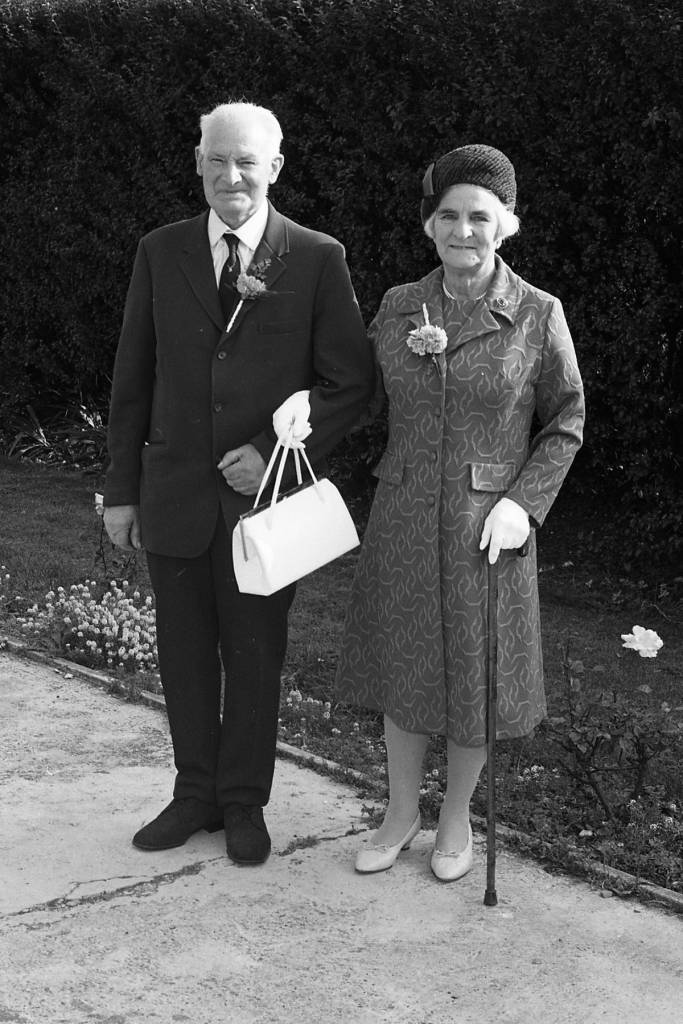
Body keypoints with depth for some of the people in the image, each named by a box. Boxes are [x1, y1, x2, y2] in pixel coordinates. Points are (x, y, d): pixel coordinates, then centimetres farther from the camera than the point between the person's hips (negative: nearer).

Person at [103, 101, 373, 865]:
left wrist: (275, 452, -14)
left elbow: (350, 383, -4)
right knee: (184, 654, 12)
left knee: (255, 656, 10)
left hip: (265, 492, -2)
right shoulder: (160, 254, 3)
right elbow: (132, 379, 7)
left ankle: (244, 802, 28)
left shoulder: (317, 259, -4)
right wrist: (122, 488, 4)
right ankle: (196, 793, 30)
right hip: (176, 493, 2)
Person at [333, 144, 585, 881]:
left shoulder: (538, 315, -7)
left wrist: (524, 502, -13)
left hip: (488, 524, -2)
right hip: (403, 520, 3)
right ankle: (400, 812, 31)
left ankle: (457, 818, 31)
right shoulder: (397, 308, 1)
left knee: (475, 673, 9)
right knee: (403, 665, 13)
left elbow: (566, 423, -1)